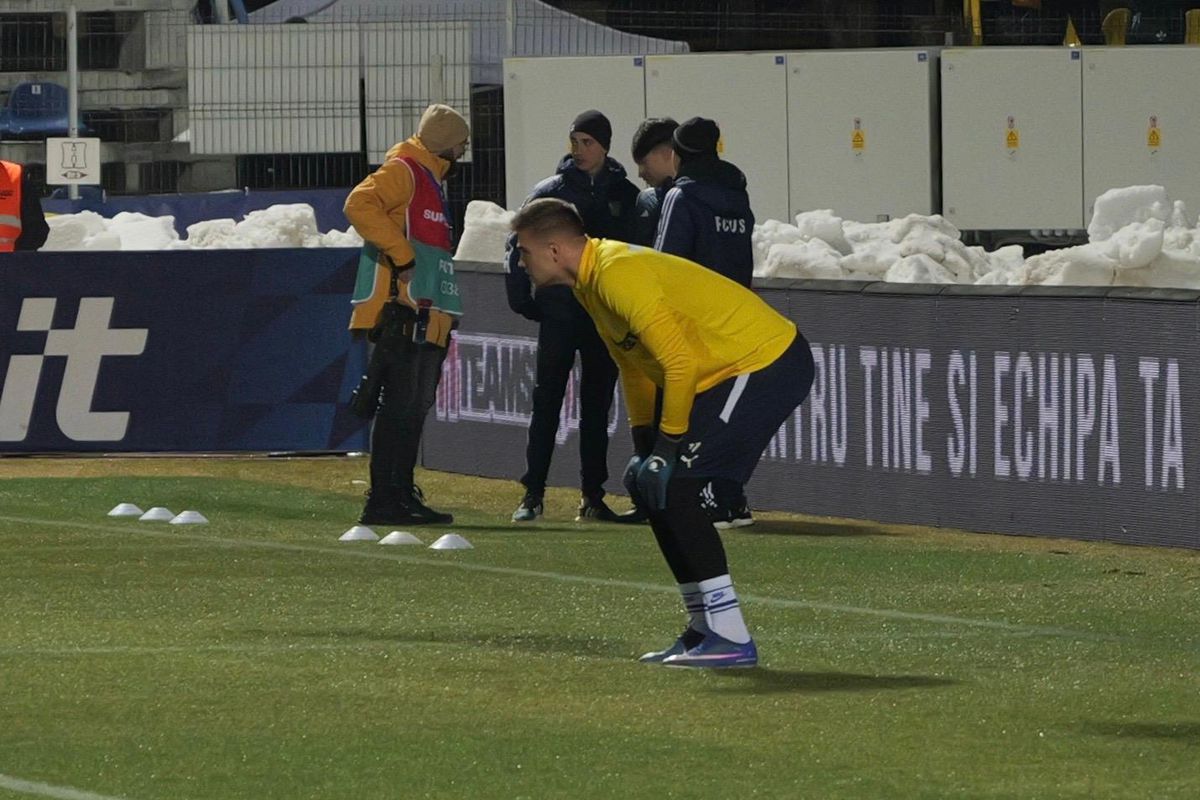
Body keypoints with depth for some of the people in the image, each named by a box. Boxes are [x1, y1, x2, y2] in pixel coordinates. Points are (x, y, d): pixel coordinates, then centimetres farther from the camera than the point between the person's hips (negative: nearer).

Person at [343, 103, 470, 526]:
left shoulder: (429, 180, 24)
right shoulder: (401, 172, -7)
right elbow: (360, 205, -24)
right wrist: (402, 254, -22)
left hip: (425, 322, 10)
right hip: (400, 316, -10)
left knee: (414, 410, 12)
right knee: (398, 408, -12)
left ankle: (403, 495, 16)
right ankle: (382, 502, -13)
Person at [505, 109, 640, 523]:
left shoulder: (626, 195, 7)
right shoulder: (550, 191, 4)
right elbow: (518, 246, 5)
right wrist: (523, 300, -3)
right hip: (558, 314, -1)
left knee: (597, 407, 6)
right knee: (547, 403, -5)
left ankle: (593, 496, 10)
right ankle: (533, 493, -4)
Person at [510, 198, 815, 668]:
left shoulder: (618, 274, -21)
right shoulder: (591, 281, 11)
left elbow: (679, 361, -24)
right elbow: (634, 366, 20)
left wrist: (669, 444, -17)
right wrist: (645, 443, 13)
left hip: (767, 364, -11)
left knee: (672, 488, -16)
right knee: (648, 483, 11)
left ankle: (730, 639, -16)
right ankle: (705, 627, 16)